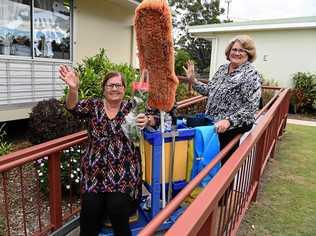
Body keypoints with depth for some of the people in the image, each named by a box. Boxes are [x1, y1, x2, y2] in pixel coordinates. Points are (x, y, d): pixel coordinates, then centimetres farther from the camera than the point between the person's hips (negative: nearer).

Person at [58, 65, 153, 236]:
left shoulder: (131, 106, 6)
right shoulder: (93, 105, 8)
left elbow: (154, 118, -1)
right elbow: (74, 107, -9)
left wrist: (147, 120, -26)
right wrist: (73, 88, -30)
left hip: (124, 170, -1)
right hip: (95, 169, 1)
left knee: (117, 207, -18)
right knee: (90, 207, -14)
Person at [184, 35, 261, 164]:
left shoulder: (251, 74, -12)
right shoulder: (222, 68, 9)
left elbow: (251, 106, -18)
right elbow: (209, 90, 16)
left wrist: (229, 120, -27)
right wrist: (193, 80, 5)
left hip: (232, 128, -6)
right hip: (213, 124, 6)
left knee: (225, 160, 5)